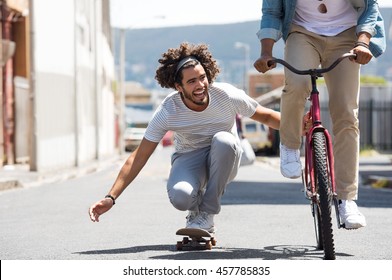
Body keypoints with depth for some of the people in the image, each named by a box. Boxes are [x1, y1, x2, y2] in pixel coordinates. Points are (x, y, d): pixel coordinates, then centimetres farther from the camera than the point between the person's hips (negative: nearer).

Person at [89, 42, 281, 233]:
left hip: (223, 160, 1)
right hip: (189, 159, -1)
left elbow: (267, 117, -4)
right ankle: (197, 208, 5)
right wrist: (111, 198, -23)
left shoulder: (227, 96, -22)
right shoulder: (167, 111, -22)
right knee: (179, 197, -35)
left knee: (224, 140, -35)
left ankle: (207, 213, -19)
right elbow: (139, 157, -18)